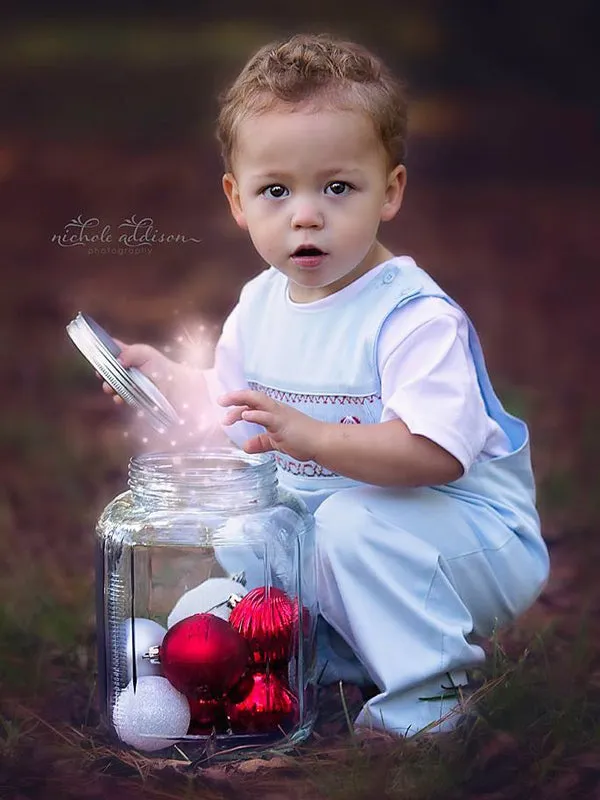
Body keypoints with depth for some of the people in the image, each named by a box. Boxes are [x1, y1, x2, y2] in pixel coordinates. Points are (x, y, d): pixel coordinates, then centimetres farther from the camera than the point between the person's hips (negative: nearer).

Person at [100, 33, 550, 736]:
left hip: (470, 536, -8)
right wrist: (168, 378, 5)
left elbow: (437, 452, -37)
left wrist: (311, 436, -42)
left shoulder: (414, 316, -24)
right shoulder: (259, 305, 2)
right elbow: (232, 408, 20)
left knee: (353, 524, -33)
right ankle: (338, 656, 11)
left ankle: (425, 697, -17)